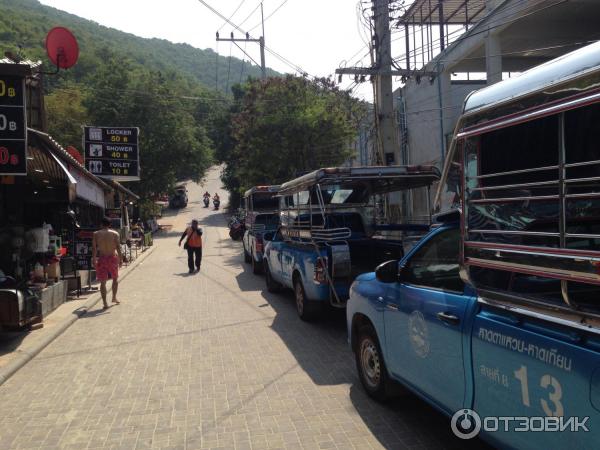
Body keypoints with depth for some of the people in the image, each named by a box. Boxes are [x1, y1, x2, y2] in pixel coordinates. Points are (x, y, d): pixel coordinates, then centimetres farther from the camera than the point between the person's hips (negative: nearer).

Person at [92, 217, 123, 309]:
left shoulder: (96, 234, 1)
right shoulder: (115, 234, -2)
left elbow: (94, 248, -1)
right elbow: (118, 248, -7)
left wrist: (94, 260, 6)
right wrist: (121, 259, -3)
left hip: (101, 259, 0)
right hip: (112, 258, 0)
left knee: (103, 282, 5)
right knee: (115, 278, 21)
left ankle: (105, 303, 3)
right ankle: (114, 298, 26)